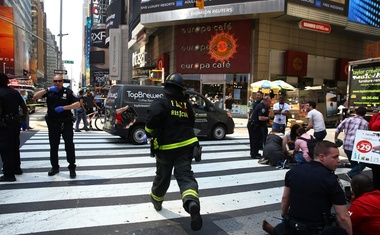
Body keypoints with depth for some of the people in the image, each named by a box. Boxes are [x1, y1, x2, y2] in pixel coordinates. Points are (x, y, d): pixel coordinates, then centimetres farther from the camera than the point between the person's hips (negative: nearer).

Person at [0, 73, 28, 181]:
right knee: (15, 146, 19)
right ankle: (16, 168, 31)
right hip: (16, 123, 7)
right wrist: (23, 119, 20)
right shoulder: (15, 92, 6)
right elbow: (24, 108, 10)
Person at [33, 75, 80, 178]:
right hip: (53, 123, 3)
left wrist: (64, 107, -20)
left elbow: (77, 104, -8)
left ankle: (72, 168, 4)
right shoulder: (49, 91, 6)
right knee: (53, 146, 11)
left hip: (66, 123, -3)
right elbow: (35, 97, -3)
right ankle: (55, 167, 24)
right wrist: (47, 90, -15)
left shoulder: (68, 92, 0)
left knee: (69, 145, -4)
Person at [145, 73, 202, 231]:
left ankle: (156, 200, 41)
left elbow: (152, 117, -25)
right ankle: (191, 201, -30)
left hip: (166, 147, -2)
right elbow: (191, 122, 22)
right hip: (185, 145, 2)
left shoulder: (160, 102, -8)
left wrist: (150, 134, -7)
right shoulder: (186, 104, 9)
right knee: (185, 175, -2)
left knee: (162, 176, 17)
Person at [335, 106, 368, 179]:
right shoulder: (365, 123, 2)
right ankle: (350, 174, -7)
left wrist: (335, 138, 24)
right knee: (363, 162, 11)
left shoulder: (347, 120, 10)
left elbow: (338, 129, 9)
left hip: (346, 146, 5)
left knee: (354, 164, 21)